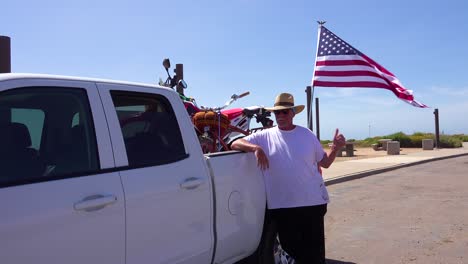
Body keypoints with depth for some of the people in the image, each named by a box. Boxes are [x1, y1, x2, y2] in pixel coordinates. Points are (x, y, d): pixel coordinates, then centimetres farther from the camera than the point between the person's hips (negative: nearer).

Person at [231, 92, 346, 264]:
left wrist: (335, 148, -7)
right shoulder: (265, 136, 2)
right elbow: (235, 144, -4)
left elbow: (325, 162, 11)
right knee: (290, 250, 12)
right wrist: (256, 148, -20)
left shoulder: (307, 135, 6)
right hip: (281, 205, 0)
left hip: (312, 203, 1)